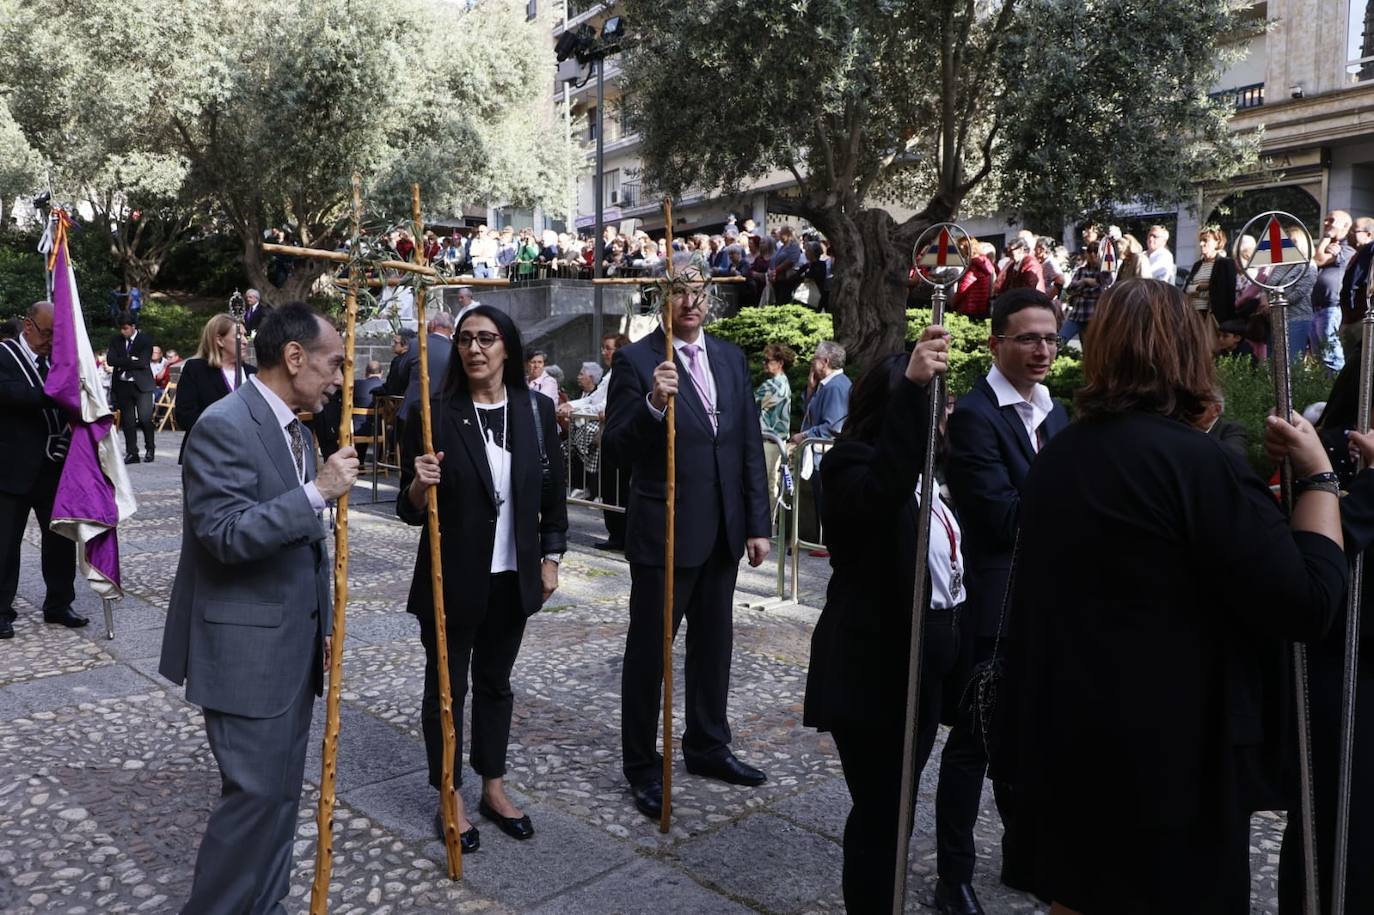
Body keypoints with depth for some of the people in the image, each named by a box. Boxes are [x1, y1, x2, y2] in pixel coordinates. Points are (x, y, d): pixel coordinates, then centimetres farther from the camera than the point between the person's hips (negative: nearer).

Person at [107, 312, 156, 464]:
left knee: (145, 417, -11)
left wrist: (122, 363, -8)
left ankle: (149, 449, 7)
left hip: (142, 384, -4)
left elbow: (143, 362, -14)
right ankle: (131, 453, 13)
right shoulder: (115, 340, 9)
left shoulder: (145, 340, -3)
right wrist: (130, 360, -12)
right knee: (127, 421, 6)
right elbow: (110, 360, -5)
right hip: (122, 385, 4)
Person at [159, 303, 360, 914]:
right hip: (246, 649, -9)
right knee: (256, 792, -4)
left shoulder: (298, 431, 12)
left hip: (295, 644, 9)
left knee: (281, 790, 16)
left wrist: (324, 626, 18)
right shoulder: (223, 426, -17)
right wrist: (319, 491, -27)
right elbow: (225, 535, -25)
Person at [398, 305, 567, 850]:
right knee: (447, 686, 9)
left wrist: (551, 557, 6)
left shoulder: (536, 410, -1)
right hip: (452, 578, -3)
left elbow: (553, 490, 8)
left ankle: (494, 789, 33)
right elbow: (410, 510, -8)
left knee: (495, 682, 17)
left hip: (513, 576, 3)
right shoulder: (434, 413, -11)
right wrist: (419, 486, -29)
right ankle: (450, 799, 25)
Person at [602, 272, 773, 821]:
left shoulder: (731, 358, 7)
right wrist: (652, 403, -31)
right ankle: (640, 766, 23)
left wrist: (758, 524, 6)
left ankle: (707, 746, 37)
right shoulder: (636, 360, -10)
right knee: (649, 651, 7)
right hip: (663, 530, -6)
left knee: (714, 643, 18)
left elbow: (750, 446, 8)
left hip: (721, 531, 6)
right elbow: (616, 449, -14)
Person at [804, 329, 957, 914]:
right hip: (872, 671, -8)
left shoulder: (928, 471, 9)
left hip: (924, 666, 8)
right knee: (880, 811, 3)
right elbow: (883, 484, -42)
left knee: (896, 804, 20)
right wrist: (911, 387, -51)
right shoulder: (854, 466, -16)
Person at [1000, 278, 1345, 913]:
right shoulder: (1196, 461, -18)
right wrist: (1317, 475, -7)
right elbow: (1307, 605, -18)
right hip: (1173, 753, -7)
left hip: (1063, 740, 7)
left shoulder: (1057, 456, 6)